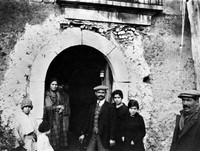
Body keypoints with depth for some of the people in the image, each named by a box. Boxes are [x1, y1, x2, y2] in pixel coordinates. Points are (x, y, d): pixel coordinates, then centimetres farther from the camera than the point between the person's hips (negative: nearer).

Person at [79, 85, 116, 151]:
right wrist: (83, 134, 11)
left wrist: (111, 138, -10)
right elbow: (88, 121, 15)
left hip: (103, 136, -5)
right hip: (92, 135, 5)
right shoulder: (92, 106, 12)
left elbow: (112, 124, -7)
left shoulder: (110, 107, -5)